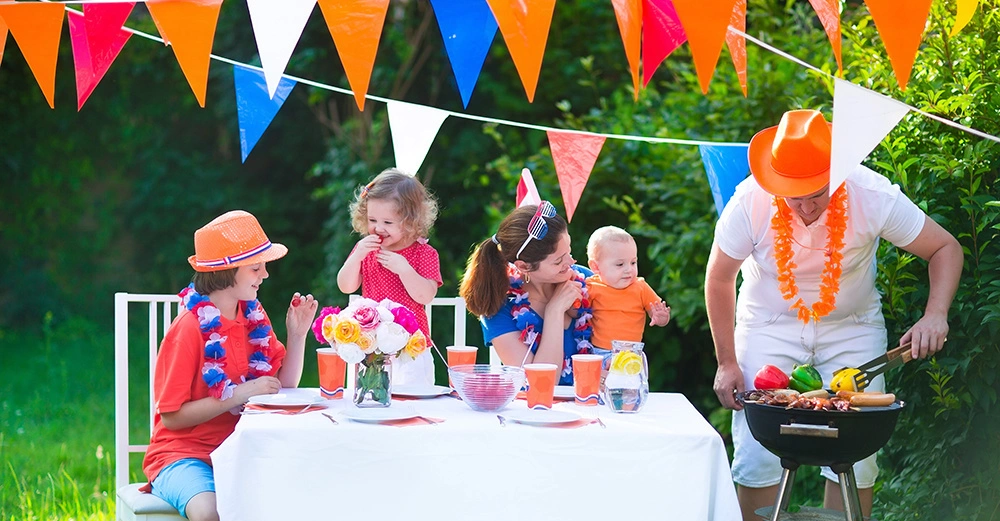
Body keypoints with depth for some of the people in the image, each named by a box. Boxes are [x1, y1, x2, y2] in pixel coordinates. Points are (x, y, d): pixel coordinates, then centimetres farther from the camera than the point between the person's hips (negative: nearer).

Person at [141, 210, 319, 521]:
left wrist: (297, 335, -3)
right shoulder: (189, 328, -15)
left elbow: (284, 388, 10)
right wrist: (238, 395, -21)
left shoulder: (253, 317, 5)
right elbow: (171, 416, -14)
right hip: (184, 454, -5)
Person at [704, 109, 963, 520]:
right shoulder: (750, 202, -23)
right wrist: (727, 362, -6)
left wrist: (935, 315, -28)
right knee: (756, 455, -7)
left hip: (852, 327, 0)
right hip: (770, 326, 0)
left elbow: (946, 248, -11)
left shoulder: (874, 197, -24)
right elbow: (719, 279, -7)